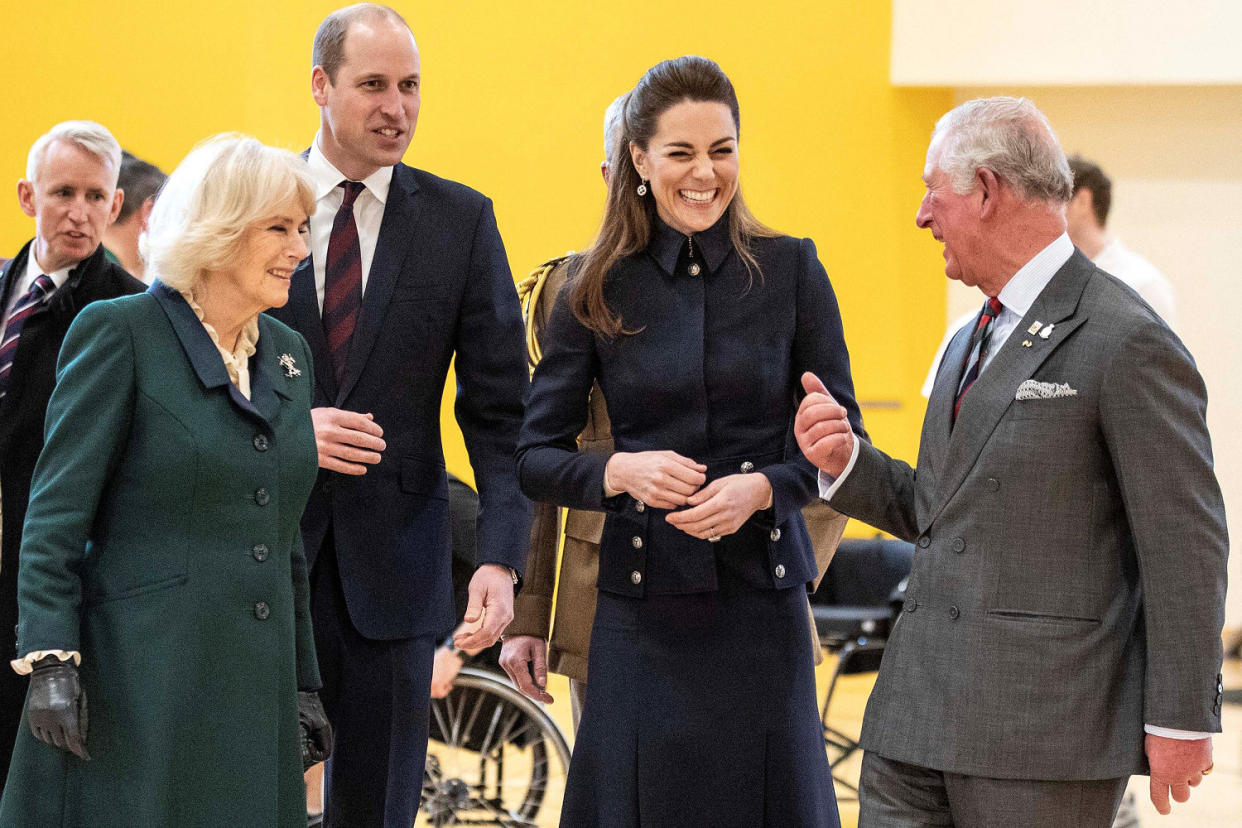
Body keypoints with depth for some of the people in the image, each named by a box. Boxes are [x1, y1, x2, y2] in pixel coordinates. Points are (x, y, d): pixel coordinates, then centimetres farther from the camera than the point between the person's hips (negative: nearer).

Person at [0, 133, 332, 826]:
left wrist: (303, 683, 17)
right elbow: (57, 511, -7)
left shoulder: (288, 354, 15)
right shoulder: (120, 333, -4)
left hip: (252, 701, 6)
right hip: (138, 685, -6)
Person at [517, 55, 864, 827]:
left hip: (761, 598, 0)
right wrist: (621, 471, -15)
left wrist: (760, 488, -15)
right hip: (643, 605, 0)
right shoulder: (599, 291, 3)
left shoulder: (790, 269, 2)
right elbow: (534, 456, 4)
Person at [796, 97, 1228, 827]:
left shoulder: (1125, 343, -10)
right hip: (919, 716, 8)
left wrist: (1183, 720, -12)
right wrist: (846, 463, 6)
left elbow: (1186, 545, -11)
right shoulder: (973, 343, 20)